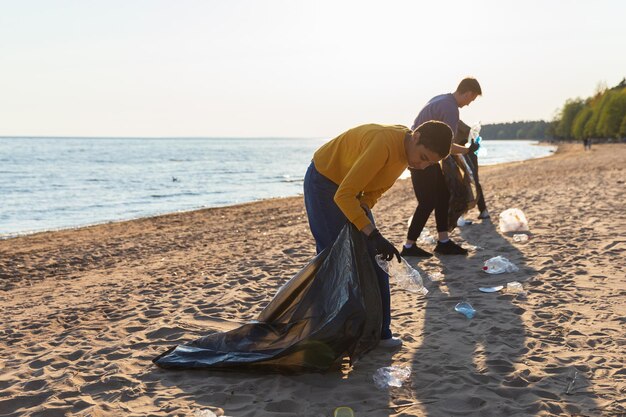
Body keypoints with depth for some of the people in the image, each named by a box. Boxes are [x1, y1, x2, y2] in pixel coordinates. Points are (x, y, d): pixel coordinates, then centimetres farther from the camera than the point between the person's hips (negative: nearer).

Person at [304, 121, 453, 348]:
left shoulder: (408, 147, -7)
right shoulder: (384, 142, -35)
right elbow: (343, 195, -38)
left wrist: (364, 206, -14)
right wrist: (373, 234, -42)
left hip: (350, 190, 9)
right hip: (323, 183, -8)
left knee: (373, 259, 4)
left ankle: (378, 331, 9)